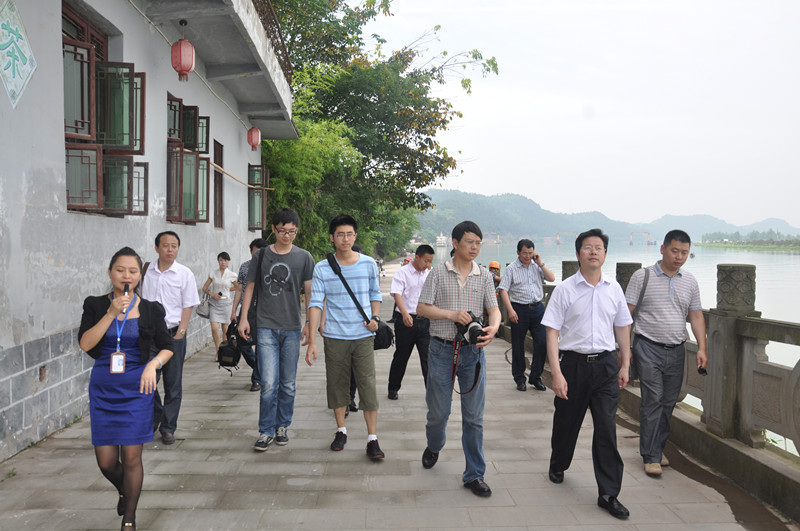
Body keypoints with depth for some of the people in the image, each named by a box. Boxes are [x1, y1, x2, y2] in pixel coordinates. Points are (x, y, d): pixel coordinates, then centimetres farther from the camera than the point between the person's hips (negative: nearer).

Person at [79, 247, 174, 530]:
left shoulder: (150, 310, 0)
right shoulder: (95, 305, 0)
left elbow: (167, 347, 6)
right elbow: (85, 344, -12)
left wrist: (153, 364, -13)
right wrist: (112, 313, -20)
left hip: (136, 389, -1)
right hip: (103, 388, 1)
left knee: (131, 457, 0)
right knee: (106, 461, 5)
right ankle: (124, 492, 39)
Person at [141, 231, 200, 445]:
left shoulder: (185, 274, -2)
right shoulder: (147, 272, 5)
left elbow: (188, 306, -2)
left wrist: (180, 333, -9)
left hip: (173, 333, -2)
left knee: (173, 384, 3)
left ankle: (168, 428, 15)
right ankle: (154, 417, 30)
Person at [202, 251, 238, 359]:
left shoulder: (231, 275, 2)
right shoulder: (213, 273, 5)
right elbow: (205, 288, 8)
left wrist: (227, 290, 7)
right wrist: (212, 294, -8)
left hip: (226, 303, 0)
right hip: (214, 303, 0)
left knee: (225, 329, 4)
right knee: (214, 328, -11)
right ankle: (217, 351, 3)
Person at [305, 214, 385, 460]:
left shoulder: (368, 264, 2)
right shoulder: (322, 268, -2)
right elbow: (315, 304, -5)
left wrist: (375, 317, -5)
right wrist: (311, 342, -10)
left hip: (363, 336, 0)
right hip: (334, 337, 0)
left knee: (368, 385, -3)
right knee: (337, 384, 10)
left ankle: (372, 439, 5)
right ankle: (341, 430, 29)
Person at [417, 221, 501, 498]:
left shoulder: (484, 276, 6)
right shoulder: (438, 272, -1)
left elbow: (494, 309, 3)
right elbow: (421, 308, -3)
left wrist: (493, 327, -19)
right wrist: (451, 314, -17)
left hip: (473, 351, 2)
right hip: (442, 349, -1)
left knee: (474, 416, 4)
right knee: (438, 410, 10)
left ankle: (474, 474, 16)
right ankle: (434, 446, 43)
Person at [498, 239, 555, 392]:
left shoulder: (537, 266, 10)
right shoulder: (511, 269, -2)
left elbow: (552, 278, 2)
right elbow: (504, 290, -7)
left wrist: (540, 263, -6)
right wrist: (510, 310, -16)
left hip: (538, 308, 3)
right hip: (519, 309, -3)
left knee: (542, 343, -1)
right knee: (518, 346, 4)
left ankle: (535, 377, 13)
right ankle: (519, 378, 18)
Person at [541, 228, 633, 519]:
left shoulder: (613, 288, 5)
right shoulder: (564, 289, -6)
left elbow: (622, 328, 15)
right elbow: (552, 332, -8)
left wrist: (625, 365, 14)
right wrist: (556, 373, -14)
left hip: (605, 364, 2)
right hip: (574, 363, -2)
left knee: (606, 429, -1)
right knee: (566, 422, 14)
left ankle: (608, 494, 8)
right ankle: (557, 466, 42)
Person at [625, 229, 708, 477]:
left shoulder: (690, 281, 11)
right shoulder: (642, 276, -3)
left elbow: (696, 316, 12)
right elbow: (626, 314, -4)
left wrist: (702, 348, 1)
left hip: (676, 350, 5)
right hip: (648, 348, -5)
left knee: (669, 403, 9)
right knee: (652, 401, -8)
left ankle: (658, 449, 23)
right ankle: (651, 457, -1)